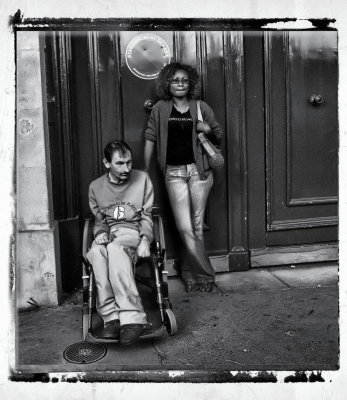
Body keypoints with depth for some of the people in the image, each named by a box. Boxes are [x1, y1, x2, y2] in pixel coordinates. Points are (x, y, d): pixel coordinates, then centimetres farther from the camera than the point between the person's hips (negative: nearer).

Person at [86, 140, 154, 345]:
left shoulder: (143, 179, 5)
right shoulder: (96, 187, 11)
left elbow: (146, 216, 5)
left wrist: (145, 239, -12)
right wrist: (101, 232, -5)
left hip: (133, 231, -2)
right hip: (108, 233, 3)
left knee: (115, 249, -38)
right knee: (96, 251, -35)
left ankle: (132, 317, -43)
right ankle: (111, 316, -35)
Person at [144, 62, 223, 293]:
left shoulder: (201, 107, 7)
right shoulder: (160, 109, 7)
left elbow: (219, 137, 16)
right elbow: (150, 139, 9)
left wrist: (208, 130, -6)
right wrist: (145, 170, 6)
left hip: (199, 170, 1)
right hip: (174, 172, 0)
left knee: (197, 226, 3)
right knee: (184, 227, -7)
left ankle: (191, 273, 20)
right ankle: (205, 275, 6)